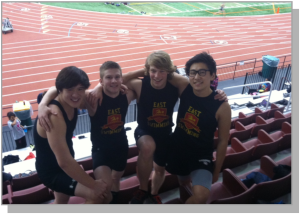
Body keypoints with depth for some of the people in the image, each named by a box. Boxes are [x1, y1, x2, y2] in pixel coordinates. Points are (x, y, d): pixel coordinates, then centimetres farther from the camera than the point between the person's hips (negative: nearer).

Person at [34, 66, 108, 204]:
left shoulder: (71, 102, -11)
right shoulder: (54, 115, -35)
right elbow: (64, 162, -36)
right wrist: (94, 184, -28)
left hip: (61, 166, 9)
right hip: (51, 171, -9)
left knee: (61, 201, 33)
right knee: (98, 195, -19)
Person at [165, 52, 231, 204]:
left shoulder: (221, 106, -22)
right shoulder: (184, 87, -15)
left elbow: (223, 141, -11)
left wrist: (216, 171, -4)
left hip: (201, 156, -3)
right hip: (177, 150, 4)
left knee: (201, 196, -26)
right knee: (183, 182, 29)